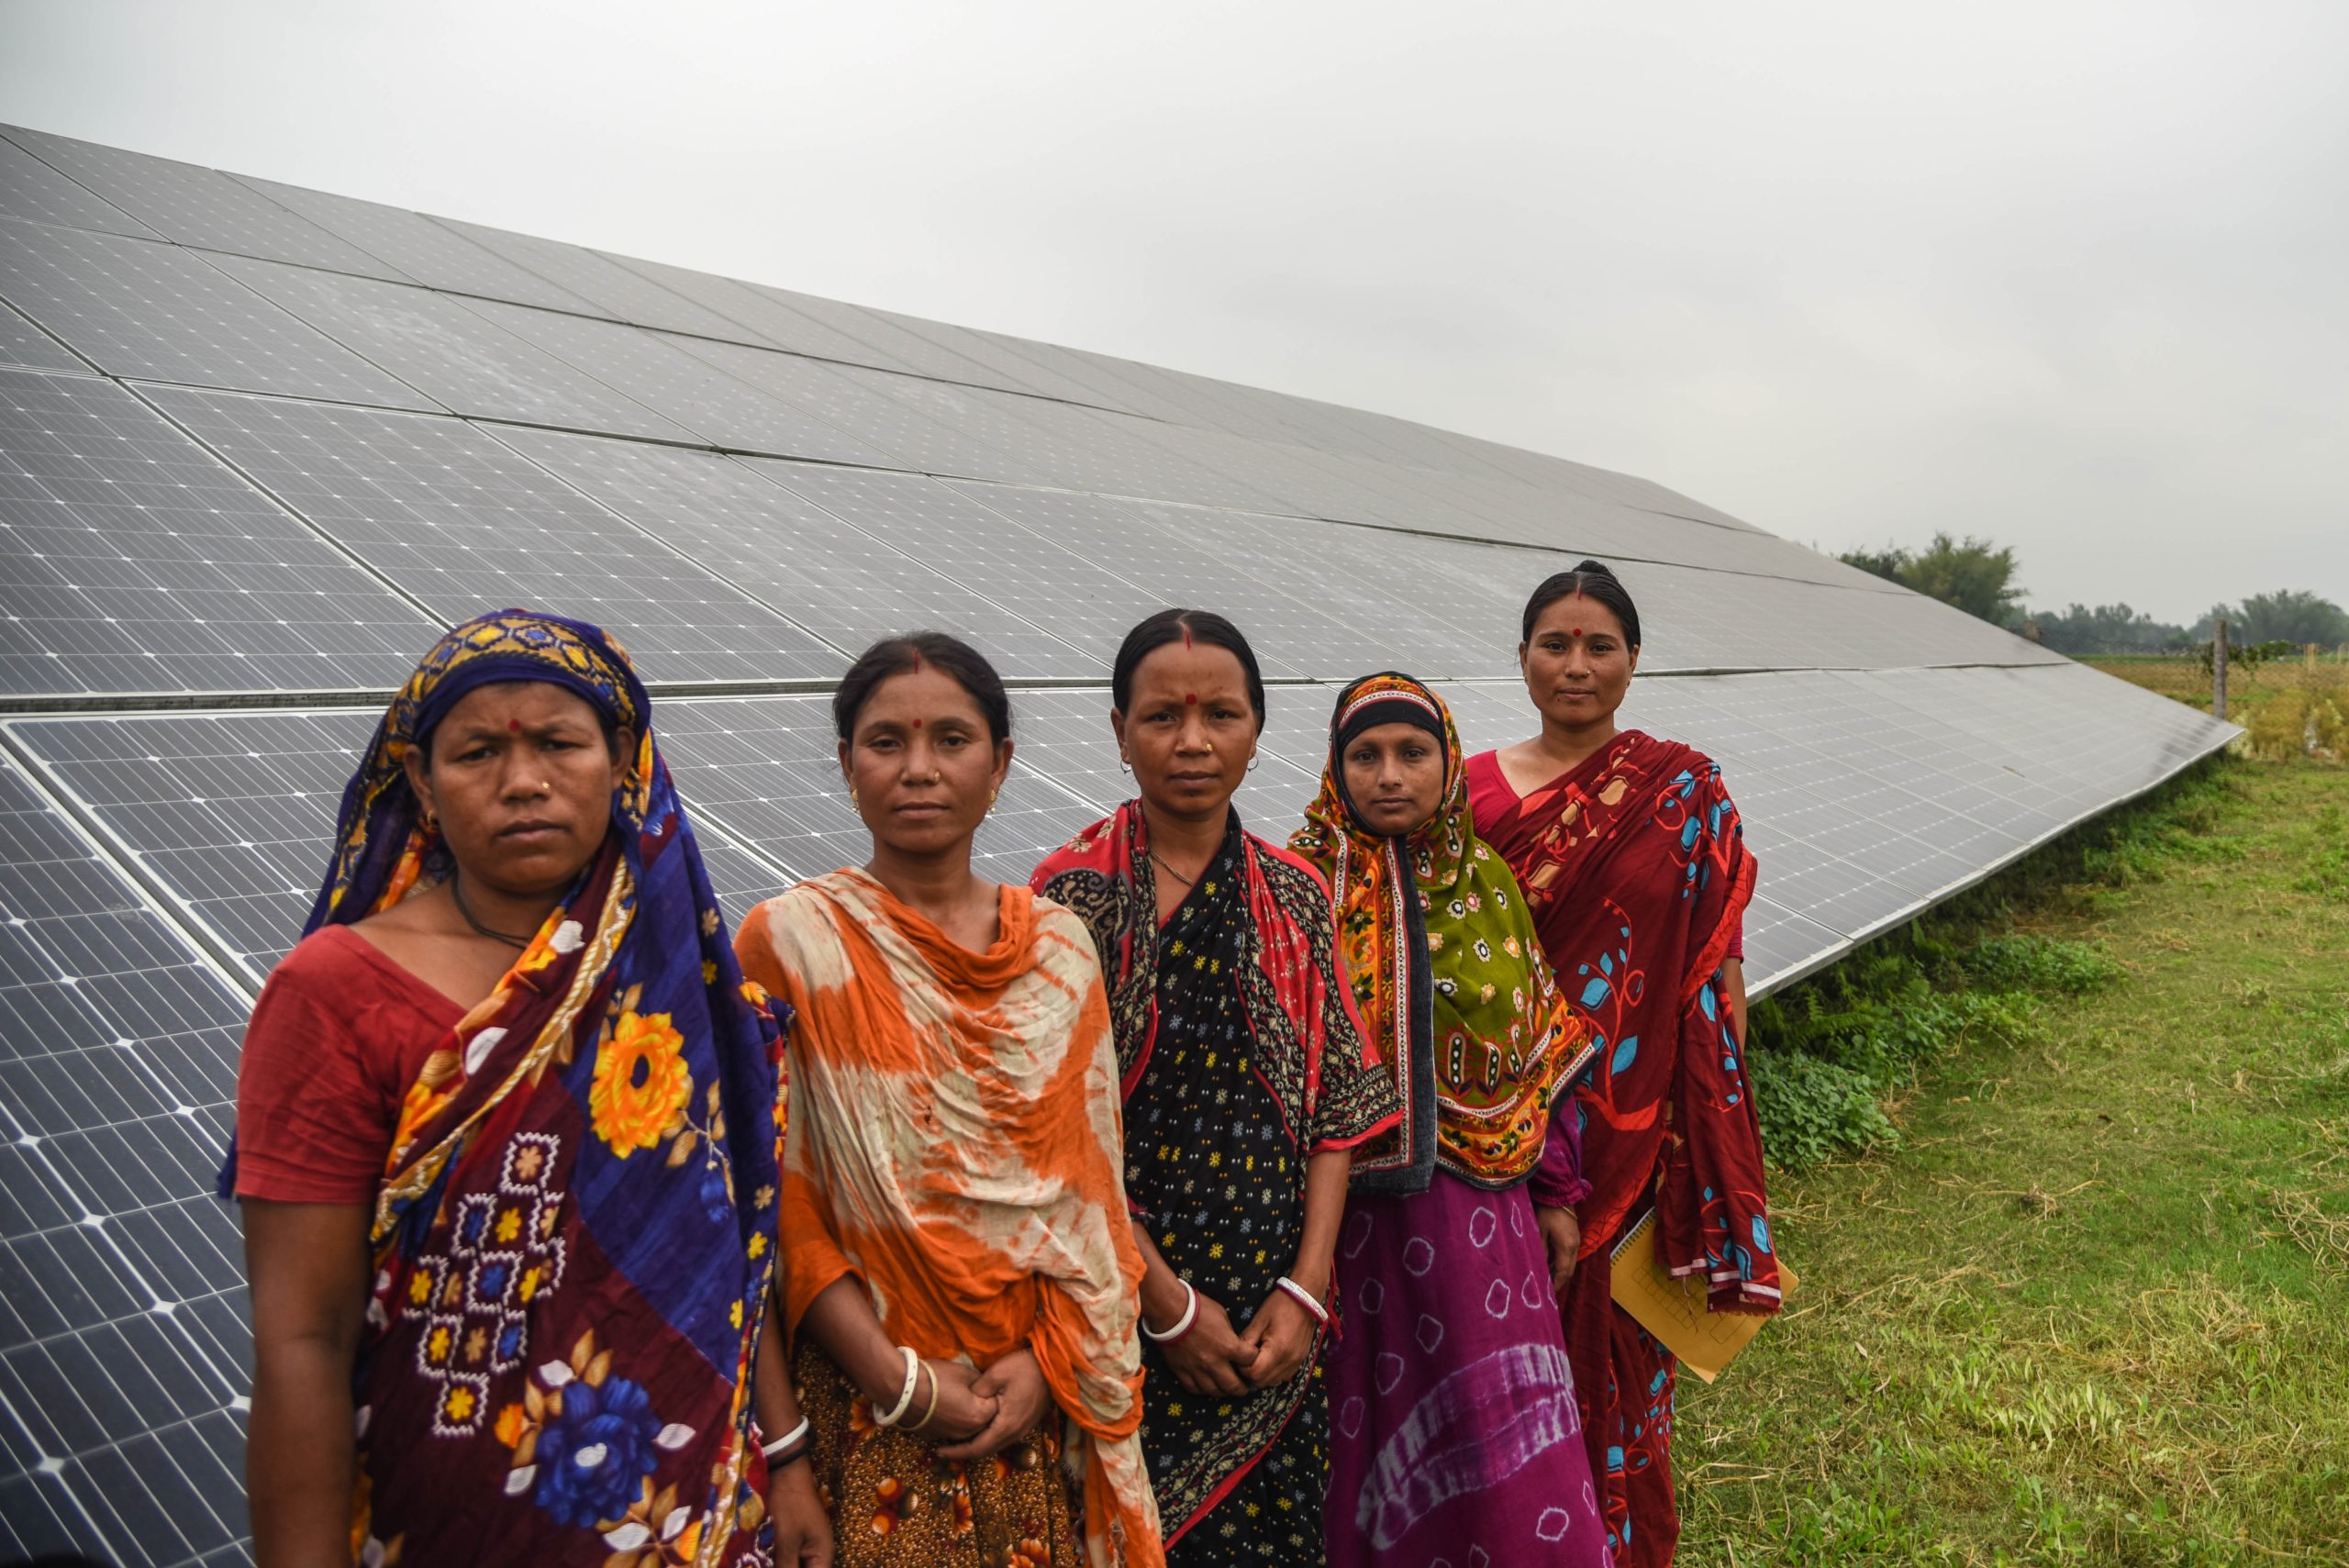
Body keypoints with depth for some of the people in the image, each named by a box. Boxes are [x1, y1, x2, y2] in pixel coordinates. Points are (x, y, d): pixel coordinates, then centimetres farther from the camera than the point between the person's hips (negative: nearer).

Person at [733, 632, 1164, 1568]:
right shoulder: (789, 940, -6)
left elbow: (1090, 1185, 5)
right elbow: (772, 1199, -9)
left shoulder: (1060, 948, 4)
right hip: (869, 1420, -3)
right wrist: (900, 1382, -14)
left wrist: (1047, 1359, -7)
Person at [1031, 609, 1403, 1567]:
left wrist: (1304, 1288, -5)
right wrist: (1168, 1303, -12)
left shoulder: (1294, 896, 5)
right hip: (1123, 1308, -3)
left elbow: (1338, 1104, 4)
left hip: (1274, 1316, 4)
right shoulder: (1074, 895, -8)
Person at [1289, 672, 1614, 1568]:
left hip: (1475, 1205, 3)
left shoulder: (1486, 879, 2)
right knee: (1372, 1425, 12)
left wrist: (1557, 1191, 8)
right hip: (1347, 1206, -3)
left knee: (1501, 1450, 10)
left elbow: (1539, 1048, 8)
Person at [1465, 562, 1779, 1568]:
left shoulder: (1684, 791, -2)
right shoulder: (1473, 790, 2)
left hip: (1633, 1117, -1)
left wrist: (1717, 1108, -4)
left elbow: (1715, 959, -1)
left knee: (1619, 1342, 9)